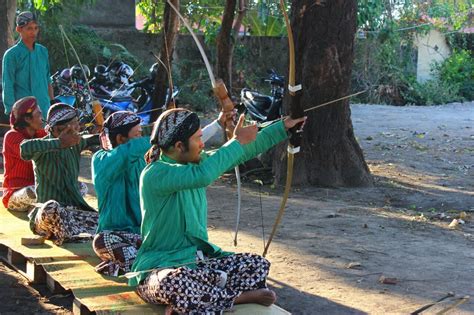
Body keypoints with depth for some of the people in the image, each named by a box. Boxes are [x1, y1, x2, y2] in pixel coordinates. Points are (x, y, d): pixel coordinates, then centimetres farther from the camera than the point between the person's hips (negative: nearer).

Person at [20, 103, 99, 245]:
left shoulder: (76, 144, 7)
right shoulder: (44, 149, -13)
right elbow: (25, 148, -35)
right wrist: (59, 143, -31)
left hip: (74, 210, 6)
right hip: (48, 215, -6)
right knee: (51, 207, -40)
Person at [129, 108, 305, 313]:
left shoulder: (194, 163, 7)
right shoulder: (155, 173, -18)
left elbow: (243, 151, 15)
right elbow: (202, 176, -35)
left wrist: (283, 127, 15)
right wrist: (237, 141, -24)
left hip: (197, 260, 9)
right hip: (159, 269, -8)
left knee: (259, 265, -3)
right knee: (174, 282, -42)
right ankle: (239, 297, -15)